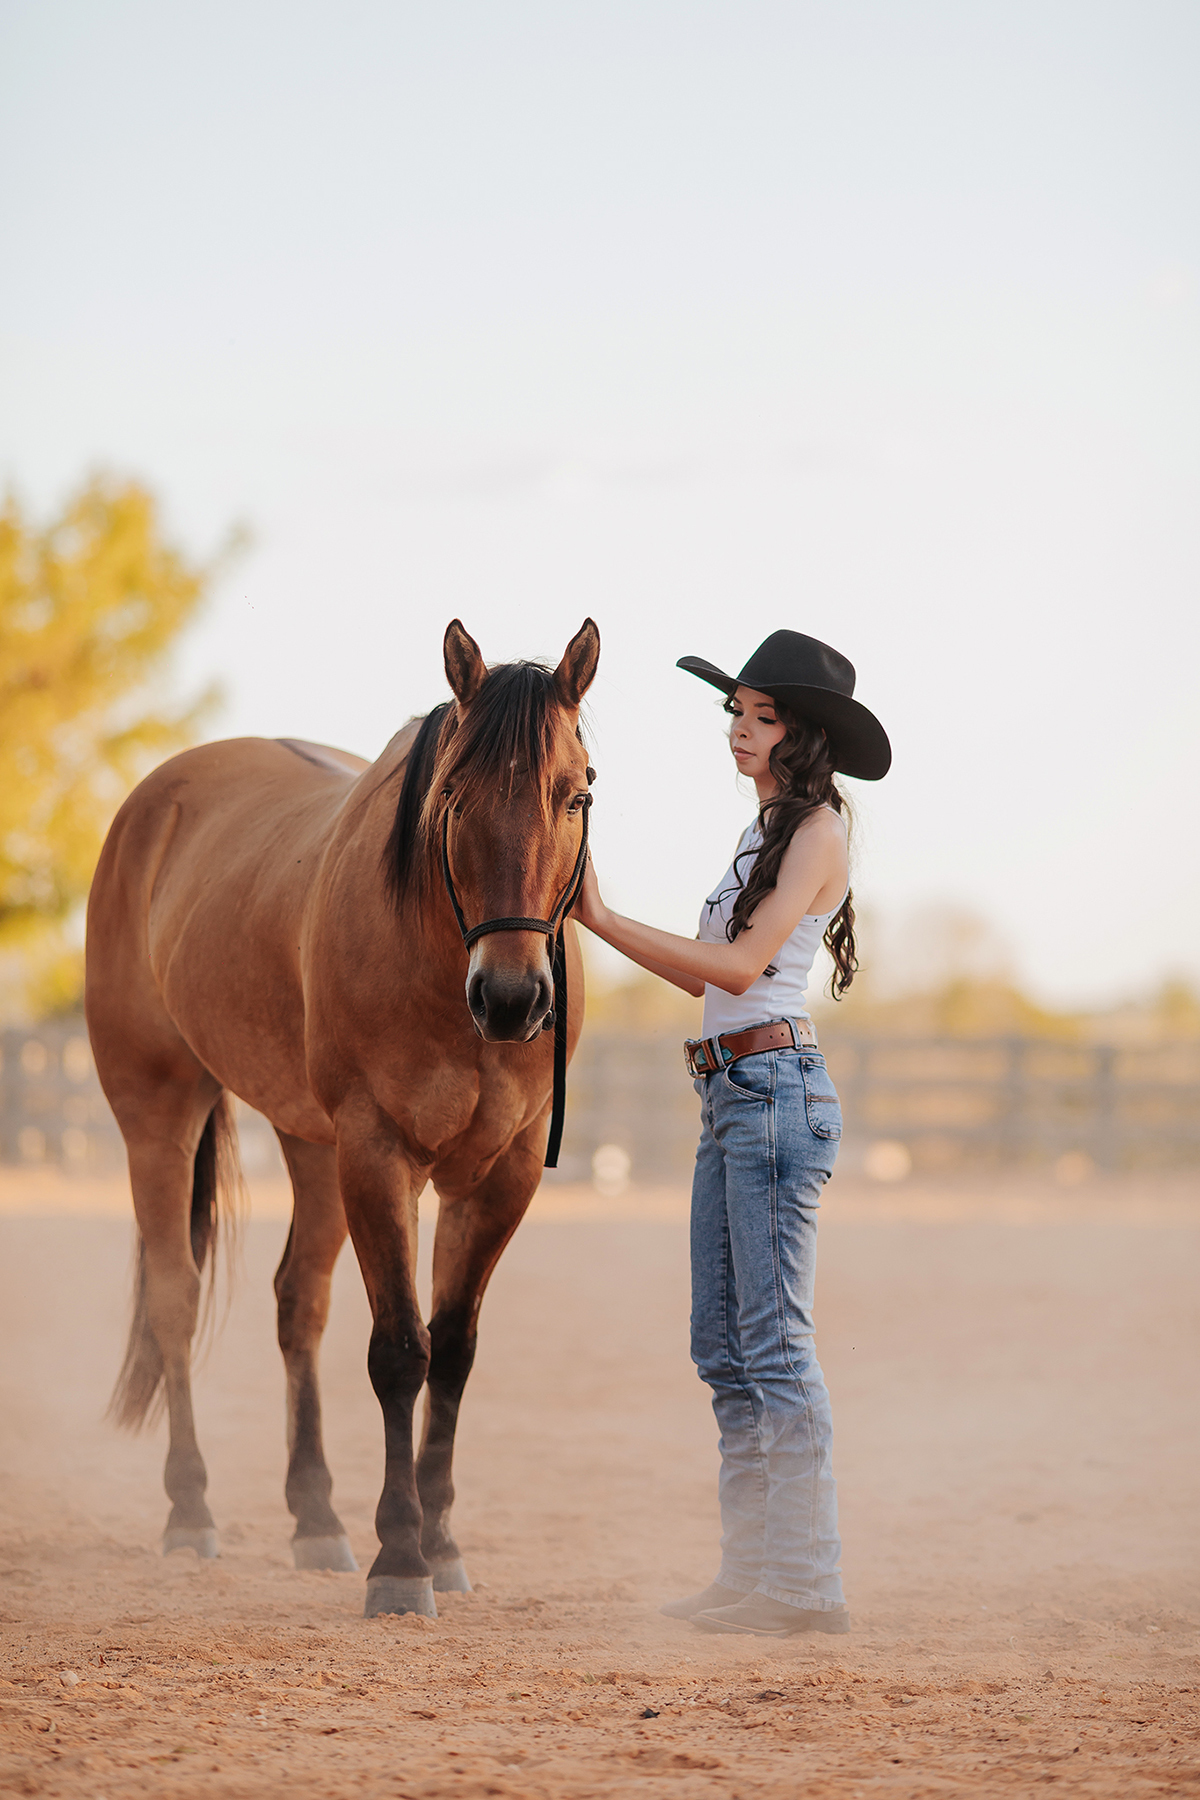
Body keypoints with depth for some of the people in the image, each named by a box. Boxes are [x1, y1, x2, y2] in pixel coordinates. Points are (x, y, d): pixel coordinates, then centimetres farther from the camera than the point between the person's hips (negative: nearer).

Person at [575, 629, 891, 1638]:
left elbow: (743, 964, -18)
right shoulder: (768, 834, 20)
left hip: (777, 1090, -10)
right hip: (729, 1100, 10)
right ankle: (754, 1573, 13)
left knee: (775, 1344, -10)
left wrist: (607, 921, -18)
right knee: (723, 1347, 9)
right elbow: (712, 979, 18)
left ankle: (806, 1584, -8)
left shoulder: (818, 832, -8)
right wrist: (604, 924, 13)